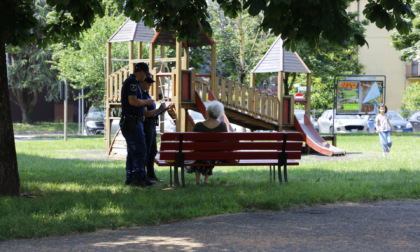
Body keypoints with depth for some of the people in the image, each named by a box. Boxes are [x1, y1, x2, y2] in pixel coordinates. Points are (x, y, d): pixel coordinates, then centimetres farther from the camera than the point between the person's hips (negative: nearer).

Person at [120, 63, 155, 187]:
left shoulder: (132, 81, 19)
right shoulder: (132, 82, -13)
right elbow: (133, 101, -23)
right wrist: (146, 102, -10)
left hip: (133, 122, 11)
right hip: (132, 122, -11)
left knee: (132, 151, 14)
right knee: (140, 150, -10)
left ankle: (130, 178, 17)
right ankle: (137, 178, -11)